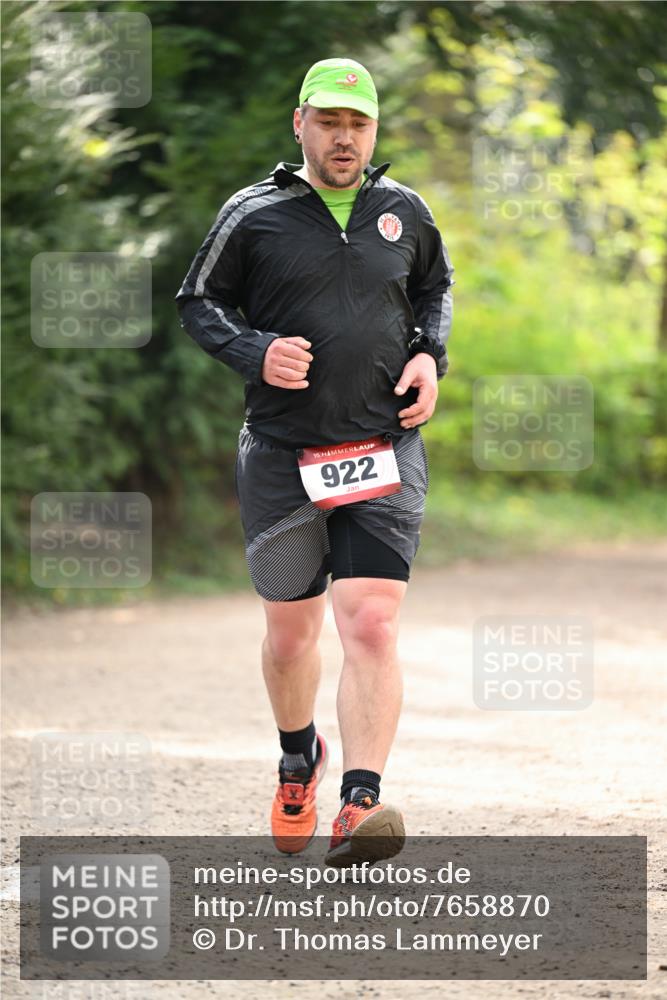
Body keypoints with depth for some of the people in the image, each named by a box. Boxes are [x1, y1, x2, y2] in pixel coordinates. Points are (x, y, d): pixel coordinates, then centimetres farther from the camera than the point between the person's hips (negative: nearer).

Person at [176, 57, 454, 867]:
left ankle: (359, 808, -22)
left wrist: (430, 355, 6)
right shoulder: (253, 216, 0)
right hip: (281, 457, 0)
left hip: (385, 453, 0)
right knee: (290, 632, 12)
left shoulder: (404, 212, 7)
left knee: (371, 624, -16)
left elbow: (434, 286, 24)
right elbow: (198, 303, 7)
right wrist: (255, 352, -11)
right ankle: (299, 758, 42)